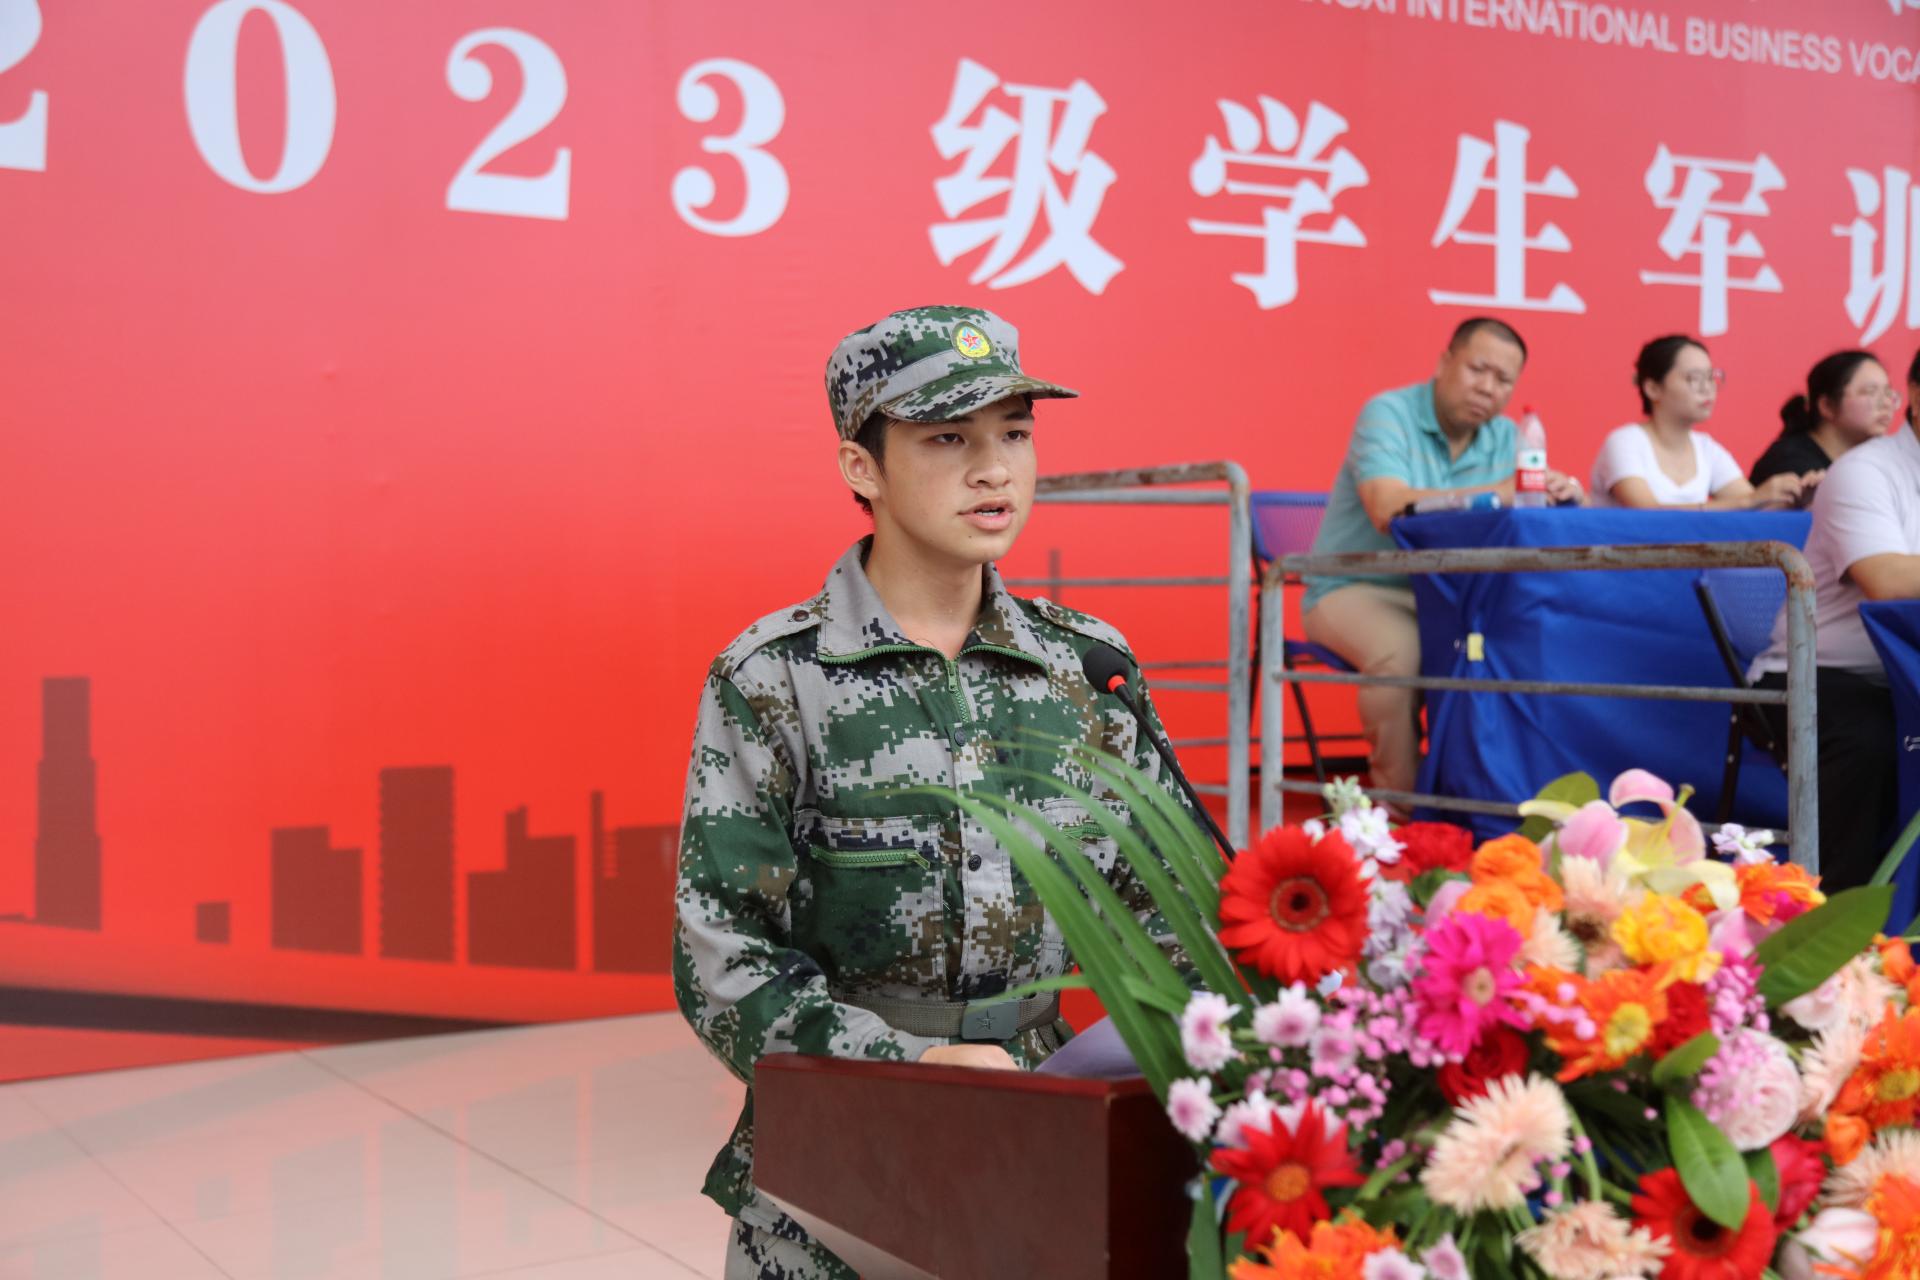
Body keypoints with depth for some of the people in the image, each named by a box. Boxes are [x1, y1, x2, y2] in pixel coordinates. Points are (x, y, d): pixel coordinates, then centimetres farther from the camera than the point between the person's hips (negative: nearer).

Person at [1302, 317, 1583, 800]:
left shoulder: (1505, 437, 6)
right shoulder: (1388, 414, -12)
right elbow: (1389, 510, -28)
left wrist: (1564, 494, -25)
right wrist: (1497, 494, -31)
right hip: (1353, 589, -5)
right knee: (1401, 649, -35)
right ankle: (1399, 800, -20)